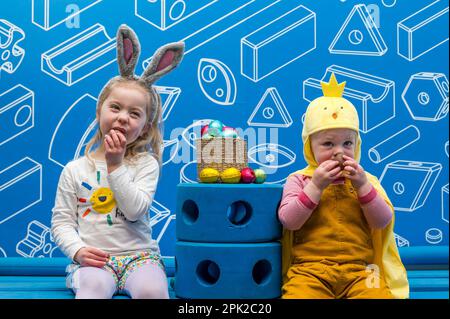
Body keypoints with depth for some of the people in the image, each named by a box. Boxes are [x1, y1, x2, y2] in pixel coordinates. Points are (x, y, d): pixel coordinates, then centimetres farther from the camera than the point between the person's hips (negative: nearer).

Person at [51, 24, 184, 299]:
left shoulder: (146, 164, 3)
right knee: (93, 286, -36)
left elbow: (136, 210, -12)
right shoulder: (75, 170, 7)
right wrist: (77, 250, -12)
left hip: (139, 255, 1)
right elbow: (61, 222, 7)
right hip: (93, 258, 0)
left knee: (152, 290, -31)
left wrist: (116, 165, -12)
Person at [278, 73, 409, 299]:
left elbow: (383, 222, 3)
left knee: (379, 294, -24)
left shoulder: (366, 180, 13)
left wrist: (362, 185, -8)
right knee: (300, 293, -30)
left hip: (360, 270, 2)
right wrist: (316, 186, -13)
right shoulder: (299, 180, 7)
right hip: (310, 269, -2)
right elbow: (288, 221, -6)